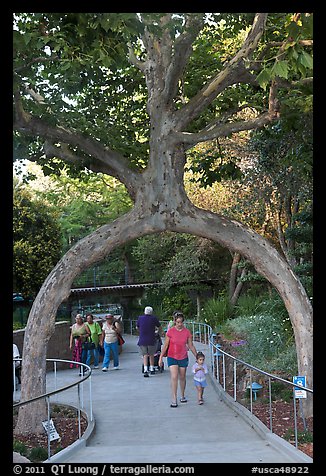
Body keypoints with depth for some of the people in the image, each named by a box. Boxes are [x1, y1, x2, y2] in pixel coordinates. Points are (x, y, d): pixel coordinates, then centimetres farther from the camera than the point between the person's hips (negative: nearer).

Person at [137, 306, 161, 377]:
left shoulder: (140, 318, 2)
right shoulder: (154, 318, -3)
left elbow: (137, 327, 15)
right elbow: (159, 327, 9)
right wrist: (158, 332, 31)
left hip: (142, 340, 1)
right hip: (151, 340, -1)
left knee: (145, 355, 6)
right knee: (151, 355, 15)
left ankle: (145, 370, -8)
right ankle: (152, 369, 23)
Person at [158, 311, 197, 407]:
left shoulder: (187, 332, -3)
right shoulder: (170, 331, -8)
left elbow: (191, 346, 6)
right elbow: (165, 345, -2)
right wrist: (161, 357, -3)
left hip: (183, 358, 2)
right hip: (172, 357, -2)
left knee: (182, 377, 13)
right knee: (174, 377, -12)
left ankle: (182, 396, 31)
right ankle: (174, 400, -10)